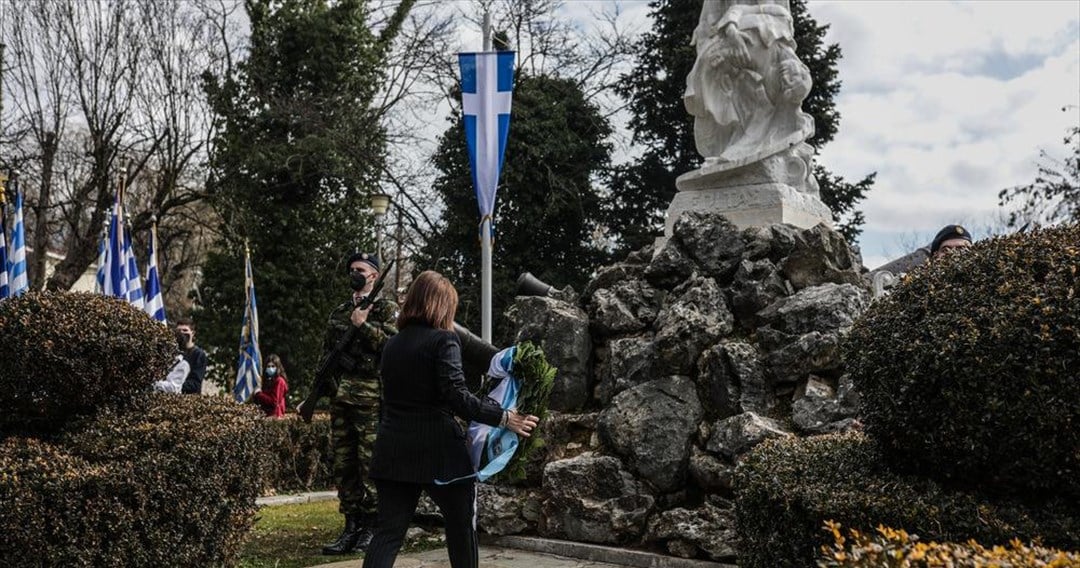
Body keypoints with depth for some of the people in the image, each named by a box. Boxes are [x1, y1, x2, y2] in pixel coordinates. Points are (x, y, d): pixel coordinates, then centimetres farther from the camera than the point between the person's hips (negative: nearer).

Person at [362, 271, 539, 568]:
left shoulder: (392, 344, 13)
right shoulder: (443, 340, -9)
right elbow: (456, 396, -18)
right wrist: (504, 417, -16)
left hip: (393, 451, 6)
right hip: (437, 450, -6)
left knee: (389, 530, 4)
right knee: (461, 525, 12)